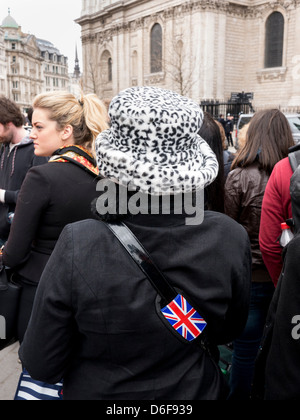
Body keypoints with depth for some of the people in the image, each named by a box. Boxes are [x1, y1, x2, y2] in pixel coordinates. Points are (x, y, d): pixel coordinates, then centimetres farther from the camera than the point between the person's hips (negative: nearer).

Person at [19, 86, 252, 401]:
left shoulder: (76, 246, -31)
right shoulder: (231, 238, -23)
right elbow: (229, 331, -5)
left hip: (98, 391, -1)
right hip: (196, 391, 2)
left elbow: (42, 367, -19)